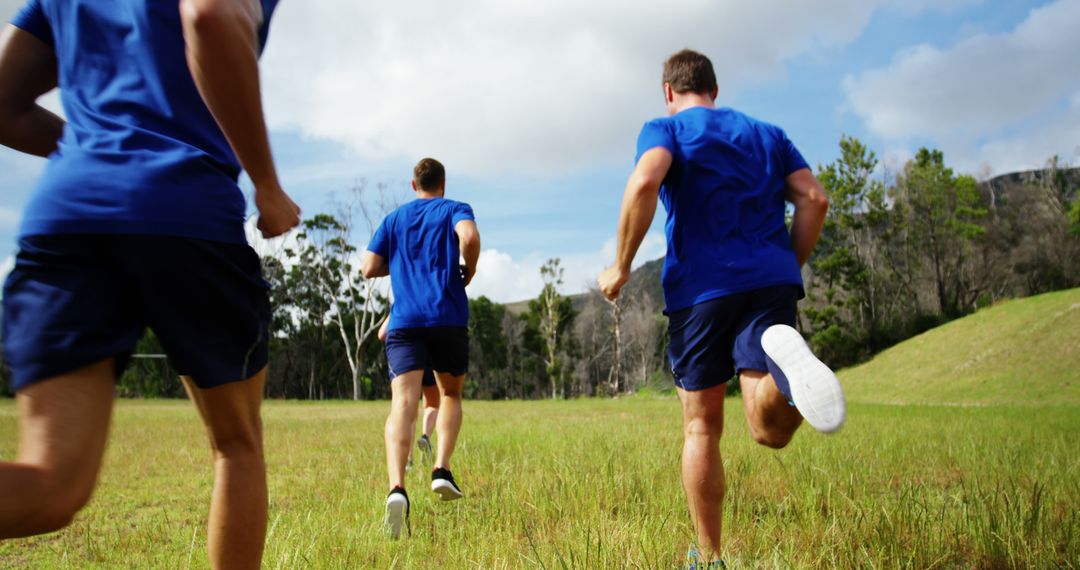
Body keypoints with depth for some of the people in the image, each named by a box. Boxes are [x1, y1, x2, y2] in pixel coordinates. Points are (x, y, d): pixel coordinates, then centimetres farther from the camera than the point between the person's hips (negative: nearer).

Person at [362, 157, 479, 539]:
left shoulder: (393, 219, 19)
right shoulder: (455, 209, 10)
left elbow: (369, 268, 13)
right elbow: (470, 236, -13)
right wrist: (468, 271, 4)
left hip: (404, 322, 1)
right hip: (449, 319, -1)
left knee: (403, 404, -12)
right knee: (451, 394, 21)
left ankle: (397, 487, -32)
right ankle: (442, 470, 6)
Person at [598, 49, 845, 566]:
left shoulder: (664, 129, 10)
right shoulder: (767, 134, 24)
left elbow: (644, 182, -13)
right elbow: (814, 199, 10)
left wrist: (621, 267, -6)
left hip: (700, 288, -2)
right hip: (772, 281, 3)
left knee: (701, 428, 10)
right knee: (771, 431, -6)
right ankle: (783, 356, -38)